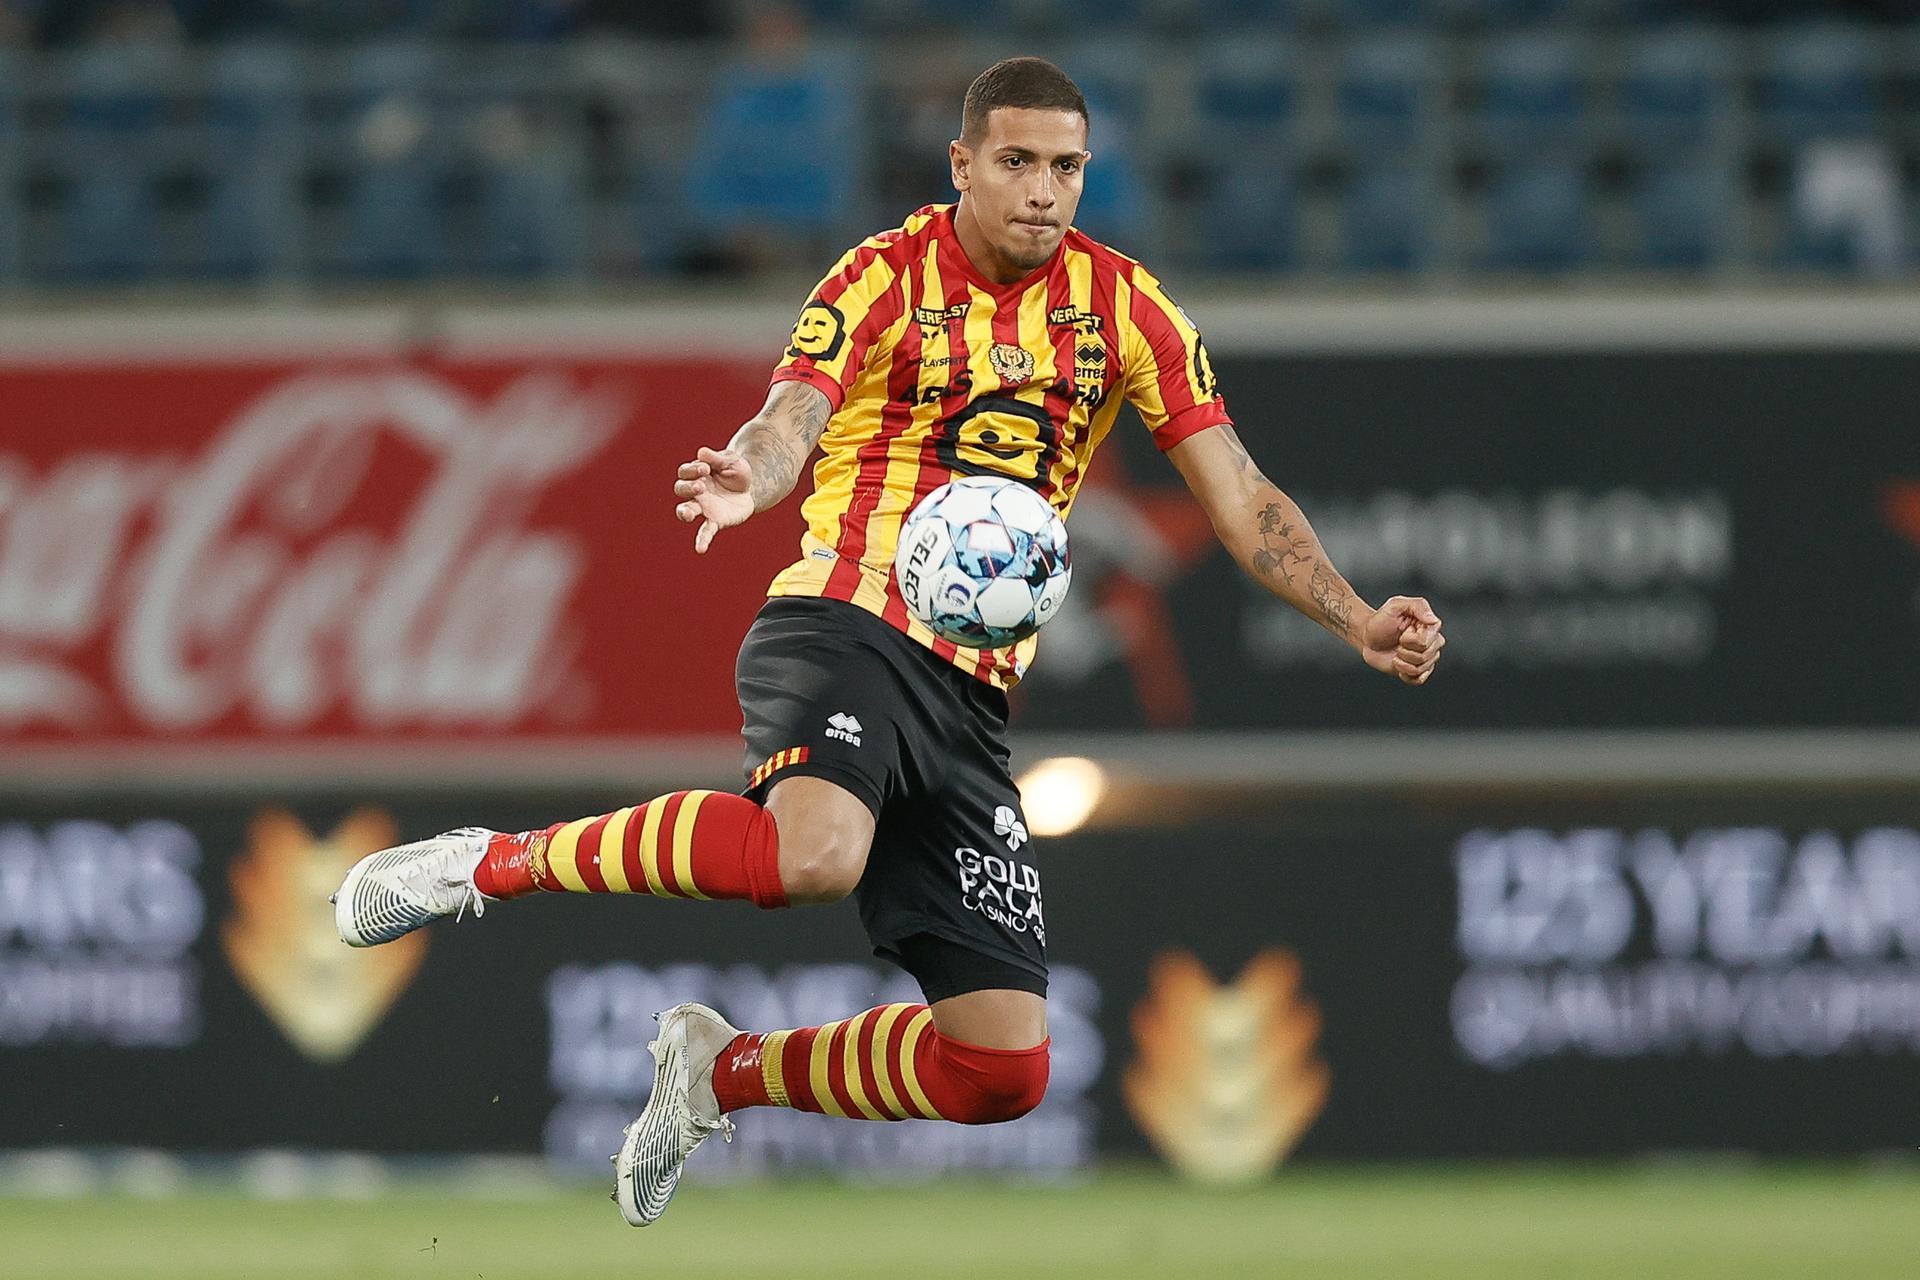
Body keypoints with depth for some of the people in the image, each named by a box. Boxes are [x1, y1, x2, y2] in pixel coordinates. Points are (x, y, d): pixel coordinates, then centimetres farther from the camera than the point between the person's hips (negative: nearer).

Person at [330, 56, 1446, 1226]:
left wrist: (1360, 624, -3)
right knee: (814, 853, -40)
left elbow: (1241, 501, 10)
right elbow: (792, 419, -16)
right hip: (847, 622, -5)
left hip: (974, 696, 5)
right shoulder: (891, 276, -1)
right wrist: (750, 479, -40)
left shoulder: (1123, 306, 10)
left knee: (1006, 1070, -5)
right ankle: (495, 863, -21)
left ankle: (721, 1073, 18)